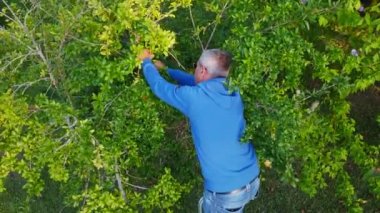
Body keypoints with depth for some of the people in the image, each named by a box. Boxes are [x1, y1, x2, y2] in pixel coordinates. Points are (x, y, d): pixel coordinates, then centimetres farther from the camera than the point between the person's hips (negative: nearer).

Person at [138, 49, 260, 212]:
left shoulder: (193, 97, -16)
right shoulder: (233, 93, 2)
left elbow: (158, 86, 2)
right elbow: (194, 81, 18)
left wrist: (146, 62, 19)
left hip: (226, 193, -5)